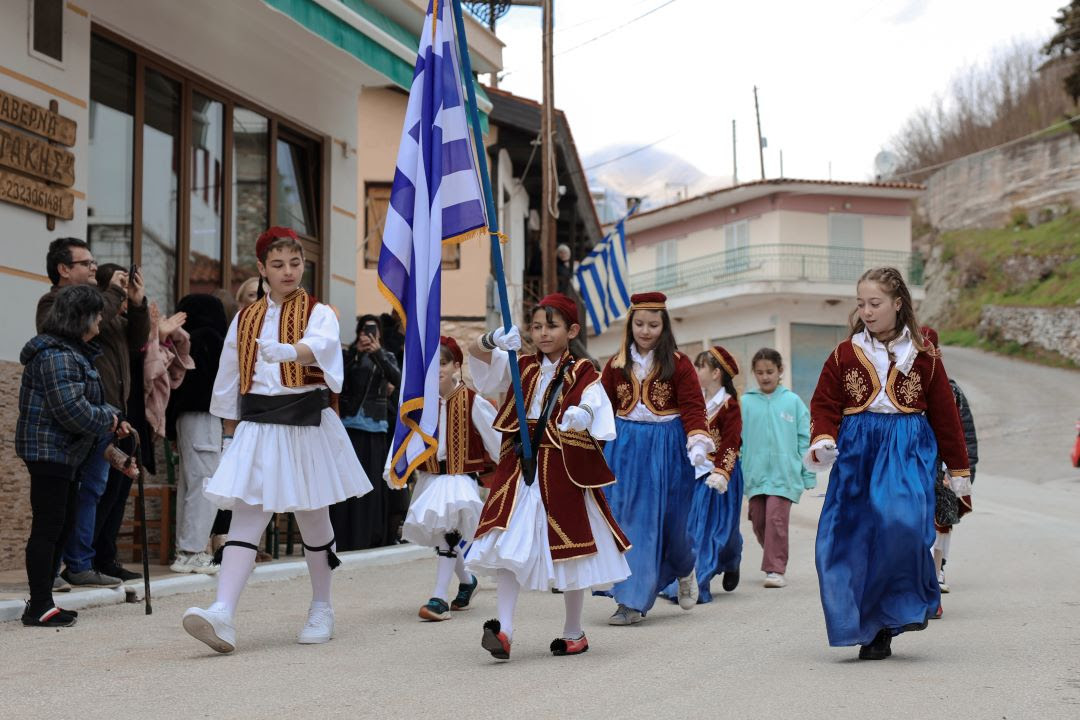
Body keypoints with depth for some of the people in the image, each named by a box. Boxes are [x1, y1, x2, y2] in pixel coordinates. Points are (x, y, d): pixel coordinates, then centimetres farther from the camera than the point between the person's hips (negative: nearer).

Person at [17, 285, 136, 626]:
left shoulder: (74, 352, 17)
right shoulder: (57, 355, -18)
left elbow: (86, 400, 24)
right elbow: (72, 409, -24)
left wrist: (112, 418, 9)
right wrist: (110, 420, -9)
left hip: (63, 452, 11)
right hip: (49, 450, -11)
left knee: (63, 525, 14)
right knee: (48, 527, -7)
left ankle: (41, 603, 21)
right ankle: (39, 607, -2)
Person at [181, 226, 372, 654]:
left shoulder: (319, 313, 1)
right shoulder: (245, 320, 12)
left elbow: (322, 346, -24)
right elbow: (228, 382, 15)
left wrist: (287, 351, -45)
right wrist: (229, 436, 10)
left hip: (307, 424, -2)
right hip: (256, 426, 2)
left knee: (312, 518, 9)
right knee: (246, 518, -10)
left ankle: (321, 609, 26)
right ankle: (223, 614, -23)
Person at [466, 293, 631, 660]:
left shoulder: (582, 374, 0)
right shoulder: (521, 367, 10)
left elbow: (597, 412, -14)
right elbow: (476, 353, -1)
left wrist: (582, 418, -37)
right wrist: (494, 341, -24)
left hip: (564, 471, -3)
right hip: (520, 468, 3)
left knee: (569, 551, 7)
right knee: (509, 545, -10)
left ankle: (573, 632, 22)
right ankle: (503, 627, -13)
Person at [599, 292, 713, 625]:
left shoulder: (678, 364, -3)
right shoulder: (617, 365, 6)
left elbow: (693, 406, -7)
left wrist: (698, 443, -20)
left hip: (667, 446, -3)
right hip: (625, 447, 3)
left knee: (668, 519, 3)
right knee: (627, 521, -1)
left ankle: (685, 570, 36)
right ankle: (631, 601, 3)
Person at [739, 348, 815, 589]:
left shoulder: (792, 401, 1)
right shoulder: (745, 402, 2)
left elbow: (804, 440, 4)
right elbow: (737, 440, 4)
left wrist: (808, 476, 2)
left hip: (784, 474, -2)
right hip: (755, 474, 2)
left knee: (776, 519, -12)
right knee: (759, 522, 9)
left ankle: (776, 569, -6)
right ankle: (776, 561, 28)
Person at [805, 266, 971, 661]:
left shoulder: (923, 354, 5)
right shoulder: (845, 353, 9)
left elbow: (944, 414, 9)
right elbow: (824, 404, 9)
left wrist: (958, 469, 12)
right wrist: (822, 440, -12)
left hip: (907, 450, -2)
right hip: (856, 450, 2)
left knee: (901, 520, -25)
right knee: (851, 537, -5)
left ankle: (907, 602, -1)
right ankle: (872, 631, 5)